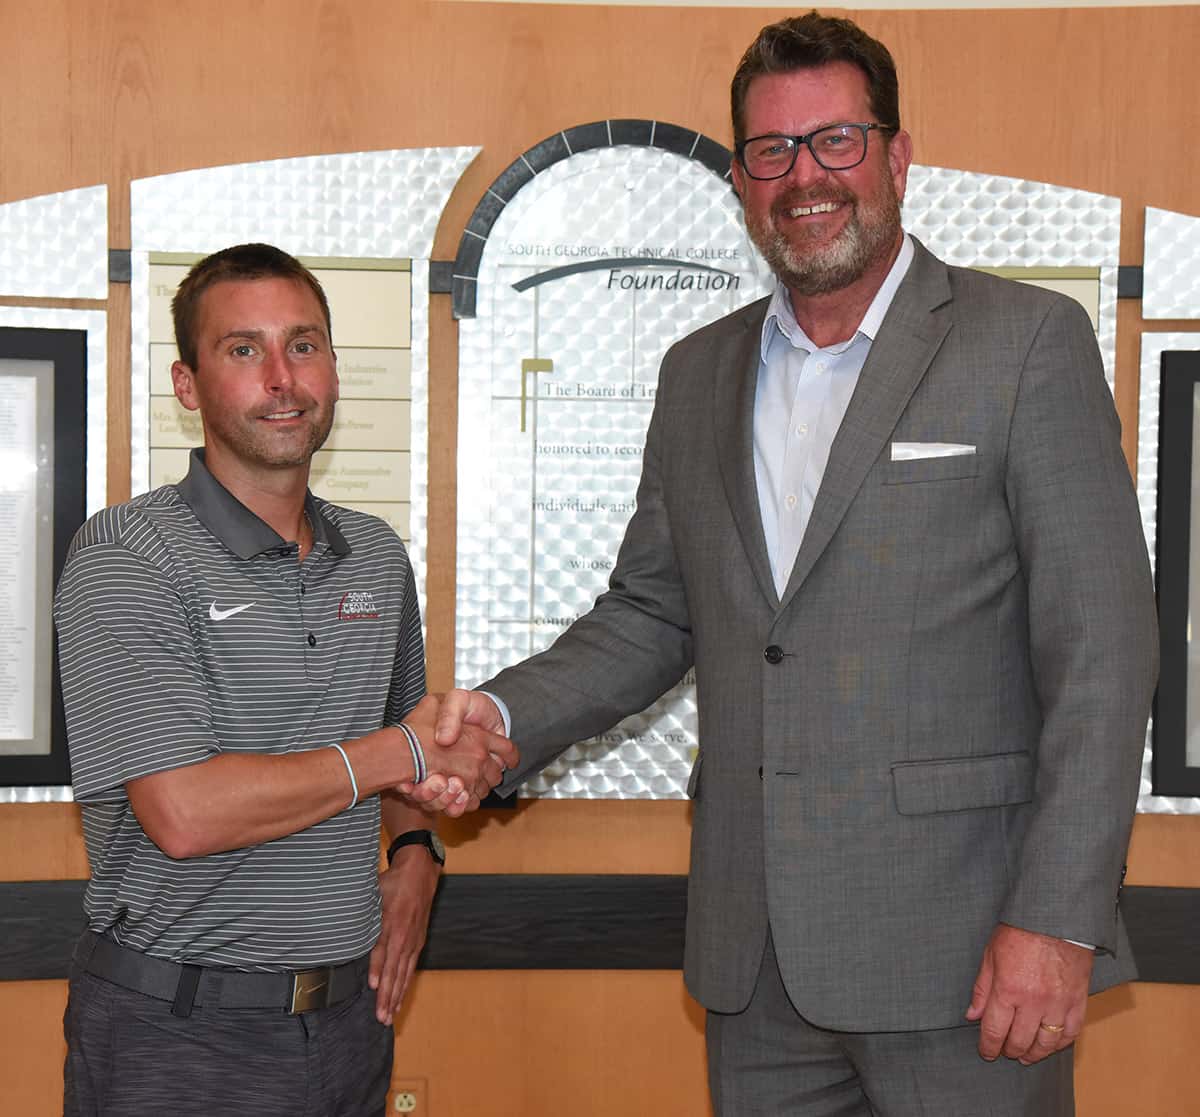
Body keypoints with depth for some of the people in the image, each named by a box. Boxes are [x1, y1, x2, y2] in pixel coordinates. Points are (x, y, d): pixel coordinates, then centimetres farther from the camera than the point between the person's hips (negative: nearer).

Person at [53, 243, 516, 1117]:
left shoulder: (379, 555, 7)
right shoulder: (125, 554, -13)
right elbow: (184, 813, -22)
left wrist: (414, 851, 2)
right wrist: (401, 752, -14)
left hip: (351, 1013, 6)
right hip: (180, 1037, -5)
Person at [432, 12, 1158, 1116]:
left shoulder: (1028, 342, -5)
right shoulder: (699, 374, 13)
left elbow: (1101, 651, -9)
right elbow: (649, 614, 17)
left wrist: (1056, 919, -15)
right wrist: (508, 715, -1)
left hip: (956, 944, -5)